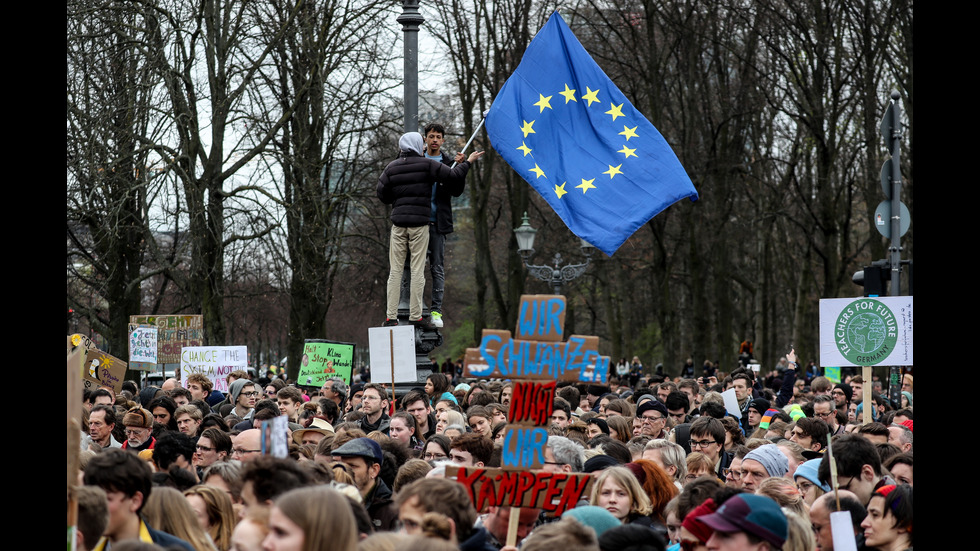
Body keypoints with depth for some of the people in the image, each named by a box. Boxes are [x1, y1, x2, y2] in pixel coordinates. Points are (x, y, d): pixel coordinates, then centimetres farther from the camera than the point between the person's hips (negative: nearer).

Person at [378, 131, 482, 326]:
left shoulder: (392, 167, 7)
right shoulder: (427, 164, -2)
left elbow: (383, 195, 5)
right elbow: (453, 178, -5)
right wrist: (468, 162, 9)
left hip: (398, 223, 2)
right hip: (420, 223, -2)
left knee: (395, 270, 4)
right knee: (418, 270, 0)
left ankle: (391, 316, 0)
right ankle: (415, 316, -1)